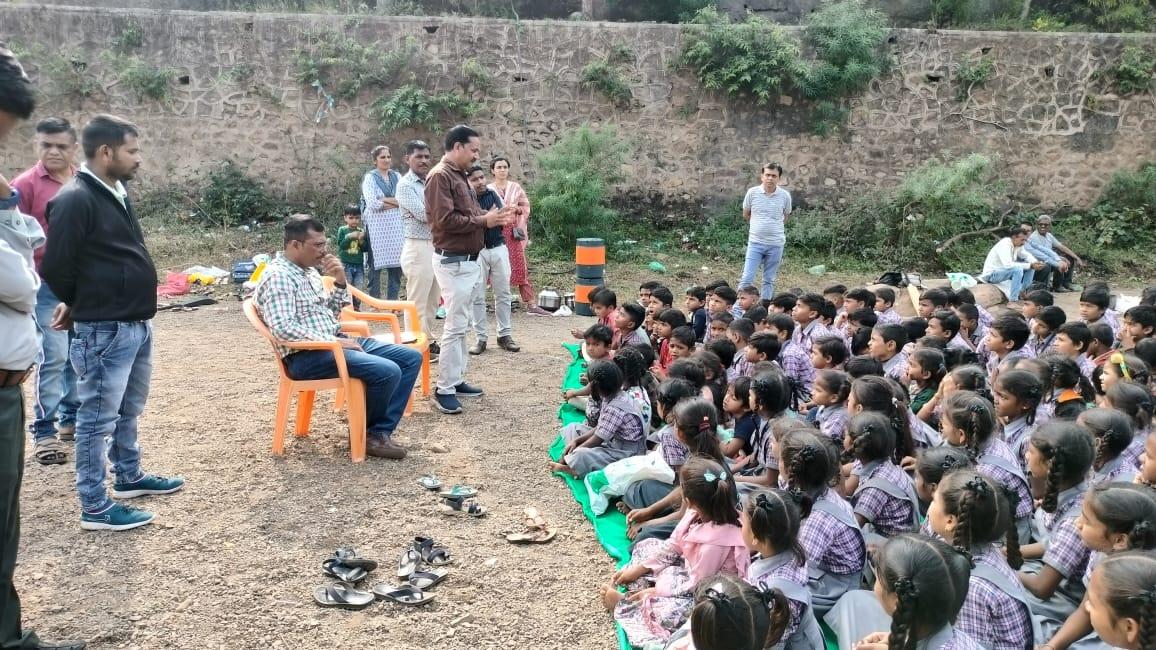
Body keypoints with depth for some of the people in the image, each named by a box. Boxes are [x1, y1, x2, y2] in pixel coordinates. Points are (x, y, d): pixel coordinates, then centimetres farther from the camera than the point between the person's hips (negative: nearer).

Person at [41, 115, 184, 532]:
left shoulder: (115, 193, 12)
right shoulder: (75, 200, -17)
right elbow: (55, 267, -17)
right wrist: (83, 304, 2)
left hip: (136, 325, 9)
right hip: (104, 331, -9)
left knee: (128, 411, 22)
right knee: (98, 418, 0)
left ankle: (129, 478, 38)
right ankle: (95, 508, 10)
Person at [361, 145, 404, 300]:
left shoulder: (397, 177, 14)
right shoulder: (370, 178, 1)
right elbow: (372, 203, -12)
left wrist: (385, 201, -10)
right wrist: (396, 202, -4)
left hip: (397, 227, 4)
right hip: (377, 227, -4)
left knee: (396, 264, 3)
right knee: (376, 265, -2)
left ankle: (392, 303, 12)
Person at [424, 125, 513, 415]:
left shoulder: (459, 176, 17)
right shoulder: (440, 176, -14)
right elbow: (445, 219, -23)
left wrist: (492, 216, 3)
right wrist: (483, 221, -17)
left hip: (467, 260, 10)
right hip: (453, 262, -10)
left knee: (461, 324, 14)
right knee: (455, 326, -9)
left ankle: (456, 380, 22)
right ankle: (444, 390, -3)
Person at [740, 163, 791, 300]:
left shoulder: (785, 195, -2)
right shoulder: (752, 192, -3)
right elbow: (746, 214, 11)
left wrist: (772, 226, 12)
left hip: (776, 244, 1)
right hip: (755, 242, -1)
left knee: (769, 280, 9)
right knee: (746, 279, -6)